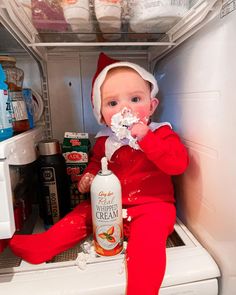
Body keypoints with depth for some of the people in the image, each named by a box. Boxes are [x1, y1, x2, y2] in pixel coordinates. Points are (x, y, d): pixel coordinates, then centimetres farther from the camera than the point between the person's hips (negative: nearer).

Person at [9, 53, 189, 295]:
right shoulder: (104, 140, 2)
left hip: (152, 204, -4)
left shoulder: (161, 133, -9)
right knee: (81, 214, 4)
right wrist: (90, 175, 0)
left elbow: (179, 163, -24)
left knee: (147, 234, -32)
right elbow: (96, 161, 22)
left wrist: (145, 137, -32)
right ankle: (41, 246, 14)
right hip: (112, 204, 5)